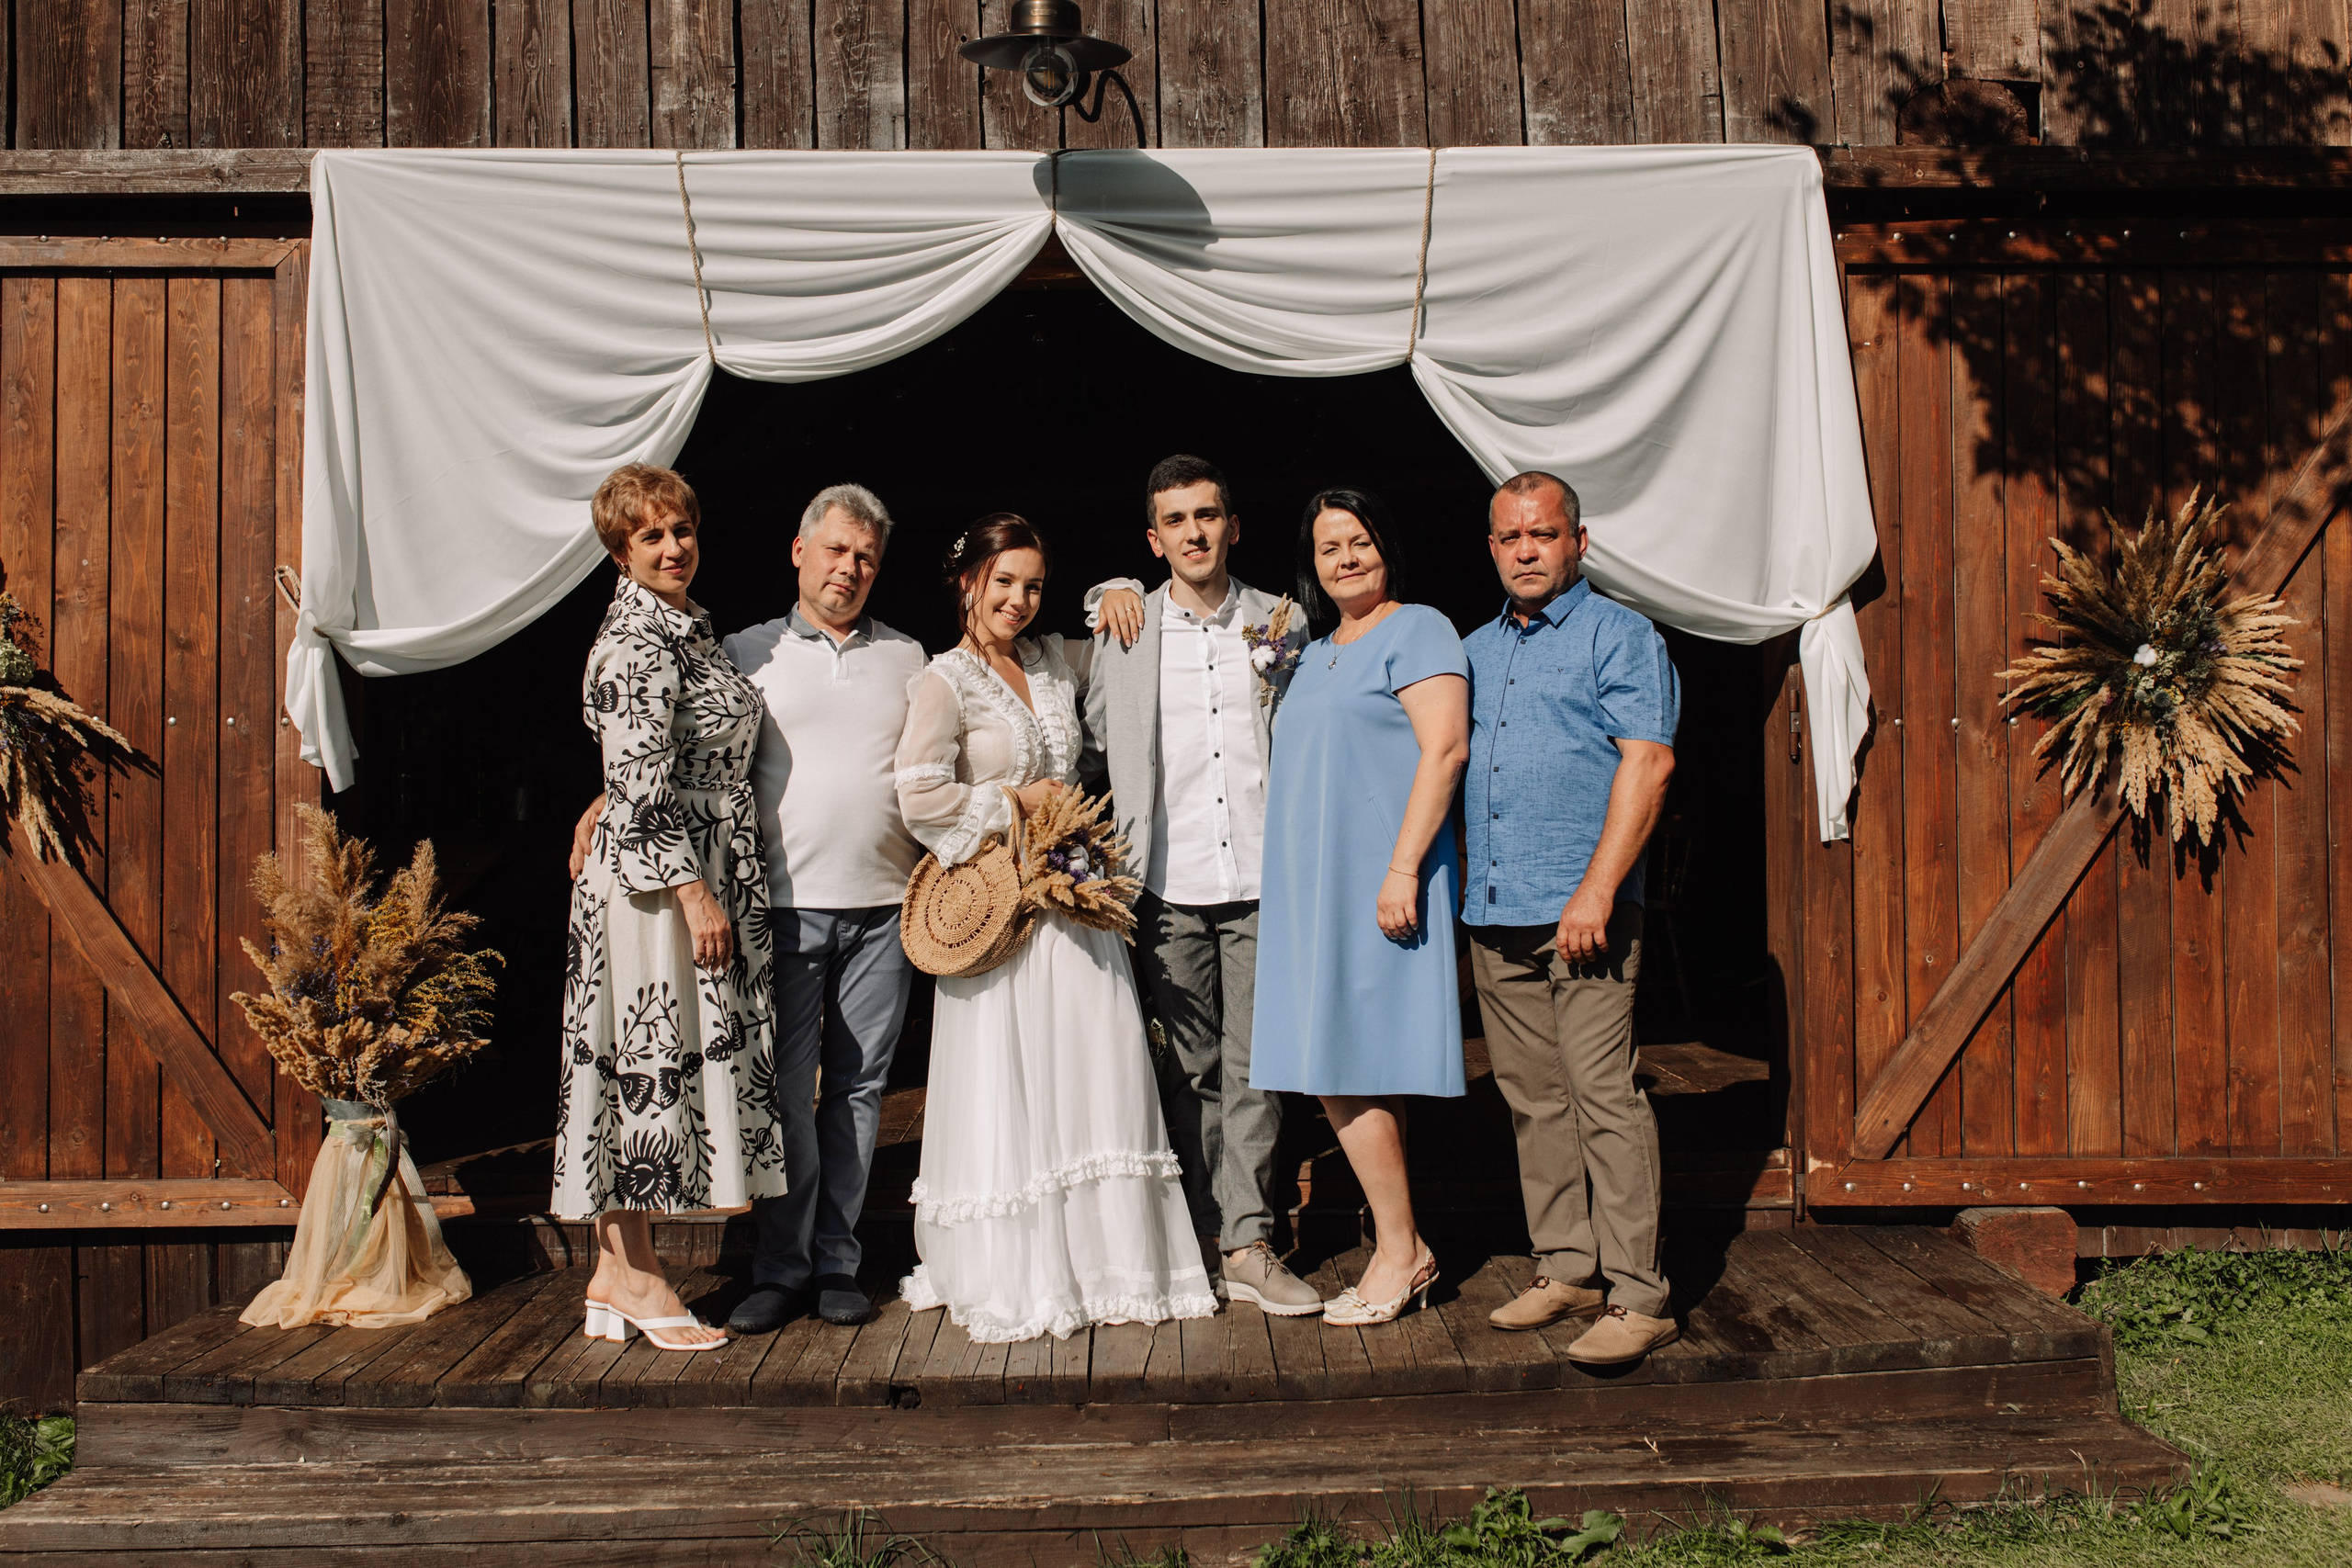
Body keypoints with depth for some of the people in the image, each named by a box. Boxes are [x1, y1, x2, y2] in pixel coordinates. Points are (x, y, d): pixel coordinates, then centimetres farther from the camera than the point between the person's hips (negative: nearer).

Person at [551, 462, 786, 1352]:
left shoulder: (689, 629, 17)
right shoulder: (635, 641, -13)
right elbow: (640, 782, -19)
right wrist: (695, 892, -21)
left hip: (700, 875, 9)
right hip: (658, 880, -9)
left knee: (655, 1064, 11)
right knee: (648, 1057, -3)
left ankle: (617, 1272, 19)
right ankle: (632, 1273, 7)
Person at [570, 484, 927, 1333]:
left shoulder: (906, 655, 14)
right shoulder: (748, 652, 7)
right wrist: (618, 795, -9)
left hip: (884, 907, 2)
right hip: (787, 904, -2)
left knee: (857, 1086, 5)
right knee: (785, 1091, -3)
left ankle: (837, 1263, 15)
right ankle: (781, 1267, 9)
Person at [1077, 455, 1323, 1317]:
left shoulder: (1282, 624, 9)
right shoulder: (1125, 628, 6)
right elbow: (1094, 740, 18)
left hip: (1261, 881, 0)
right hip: (1171, 887, 0)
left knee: (1254, 1068, 1)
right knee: (1191, 1071, 6)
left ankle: (1249, 1245, 8)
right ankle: (1203, 1240, 16)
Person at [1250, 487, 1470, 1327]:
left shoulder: (1416, 630, -4)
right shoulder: (1315, 654, 21)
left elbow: (1444, 749, -15)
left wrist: (1403, 867, -22)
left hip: (1373, 885, -8)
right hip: (1314, 888, 8)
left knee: (1343, 1071, -9)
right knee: (1341, 1073, 7)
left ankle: (1398, 1252, 3)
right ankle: (1403, 1251, 15)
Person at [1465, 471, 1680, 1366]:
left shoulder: (1619, 636, -1)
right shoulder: (1476, 650, 20)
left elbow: (1647, 762, -11)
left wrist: (1597, 888, -18)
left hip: (1581, 914, -7)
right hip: (1494, 914, 7)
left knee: (1603, 1095, -8)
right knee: (1533, 1098, 10)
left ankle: (1639, 1298, -2)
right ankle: (1563, 1272, 20)